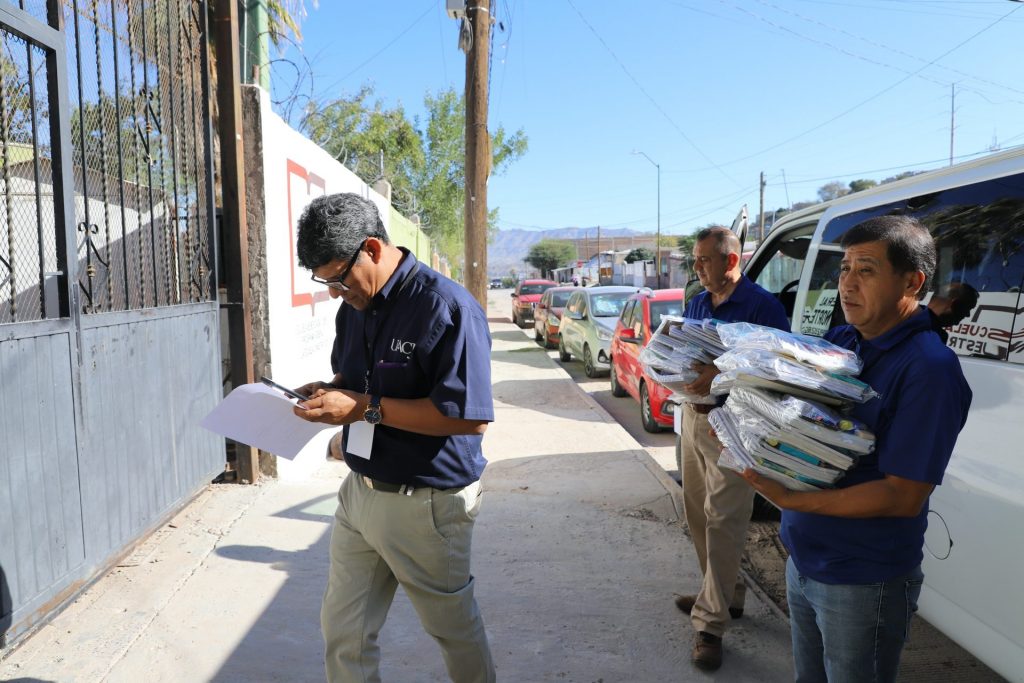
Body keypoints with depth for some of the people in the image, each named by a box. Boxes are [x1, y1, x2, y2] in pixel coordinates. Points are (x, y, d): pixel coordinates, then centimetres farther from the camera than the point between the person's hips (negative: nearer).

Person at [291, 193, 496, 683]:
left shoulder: (446, 307, -21)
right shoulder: (354, 307, 6)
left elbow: (470, 416, -26)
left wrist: (365, 406, -25)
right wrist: (328, 392, -2)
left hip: (426, 504, -7)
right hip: (359, 491, 7)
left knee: (454, 626, 16)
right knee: (342, 631, 16)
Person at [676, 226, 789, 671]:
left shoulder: (762, 305, -12)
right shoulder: (696, 304, 12)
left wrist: (721, 378, -30)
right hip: (693, 416, 8)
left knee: (721, 520, -6)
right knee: (698, 513, 15)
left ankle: (711, 623, 1)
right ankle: (724, 594, 31)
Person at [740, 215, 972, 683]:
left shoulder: (930, 369, -22)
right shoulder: (837, 340, 1)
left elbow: (903, 497, -23)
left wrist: (789, 500, -29)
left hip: (864, 582, -6)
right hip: (803, 559, 7)